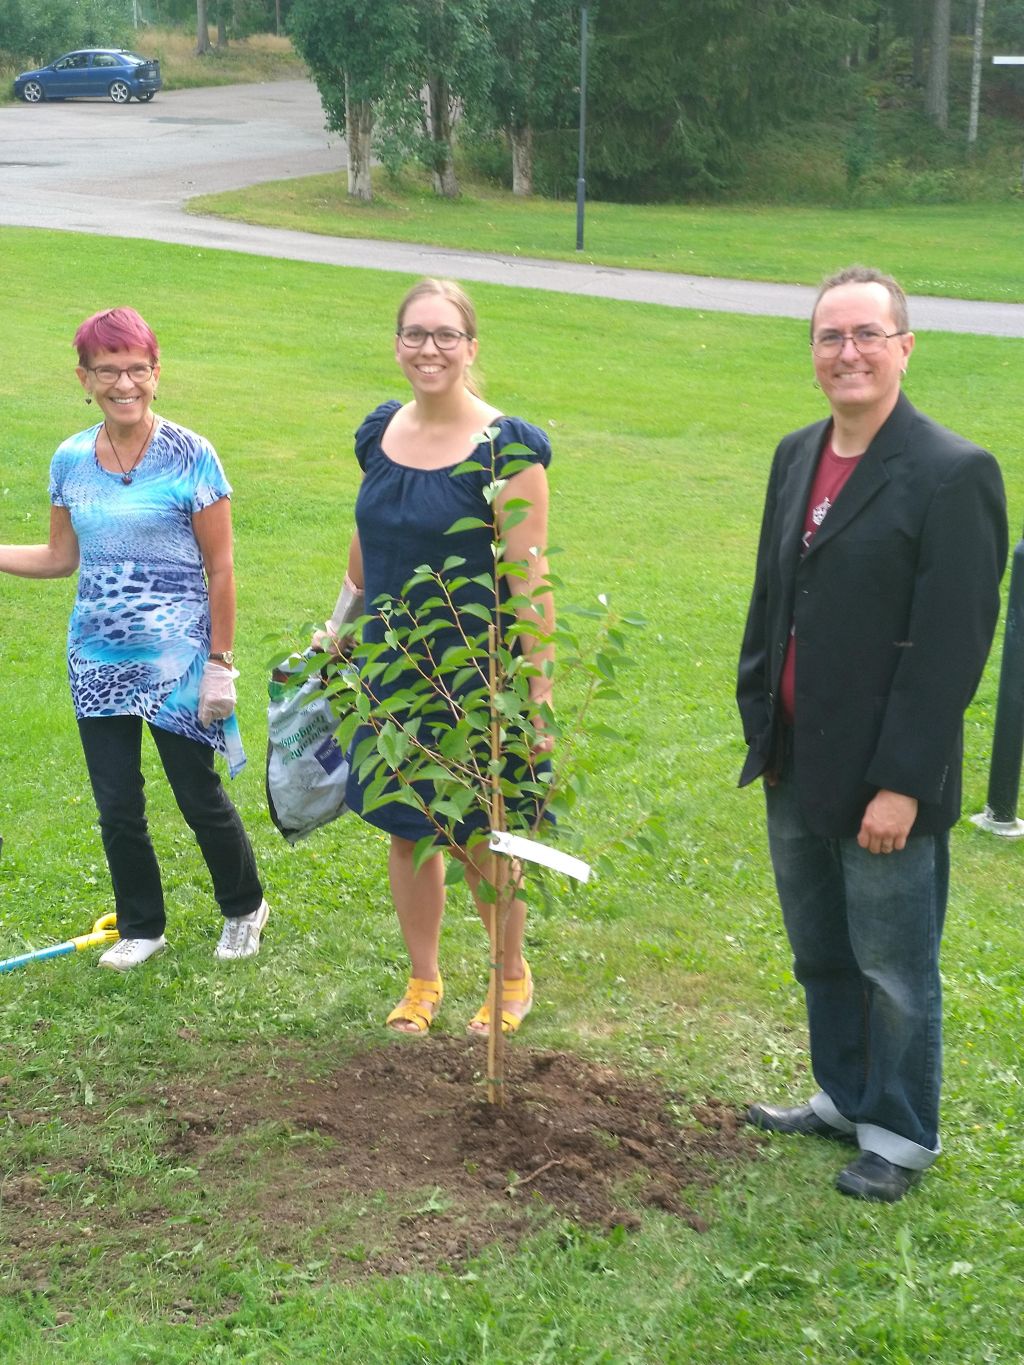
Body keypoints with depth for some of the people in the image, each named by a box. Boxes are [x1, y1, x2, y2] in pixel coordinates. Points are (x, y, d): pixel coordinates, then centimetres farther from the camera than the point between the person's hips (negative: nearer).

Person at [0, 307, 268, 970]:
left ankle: (245, 908, 33)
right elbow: (60, 558, 12)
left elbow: (220, 569, -9)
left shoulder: (190, 456, -12)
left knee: (200, 797, 8)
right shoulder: (71, 460, 2)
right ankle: (141, 927, 31)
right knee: (117, 806, 11)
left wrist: (220, 664, -10)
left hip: (175, 663, -4)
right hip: (98, 663, 4)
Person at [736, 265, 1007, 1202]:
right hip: (797, 770, 7)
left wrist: (902, 784, -19)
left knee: (894, 970, 8)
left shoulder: (953, 474, -16)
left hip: (884, 782, -7)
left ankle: (902, 1136, 26)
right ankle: (844, 1098, 40)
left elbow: (951, 645, -18)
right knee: (822, 957, 21)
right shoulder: (797, 457, 7)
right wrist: (760, 726, 12)